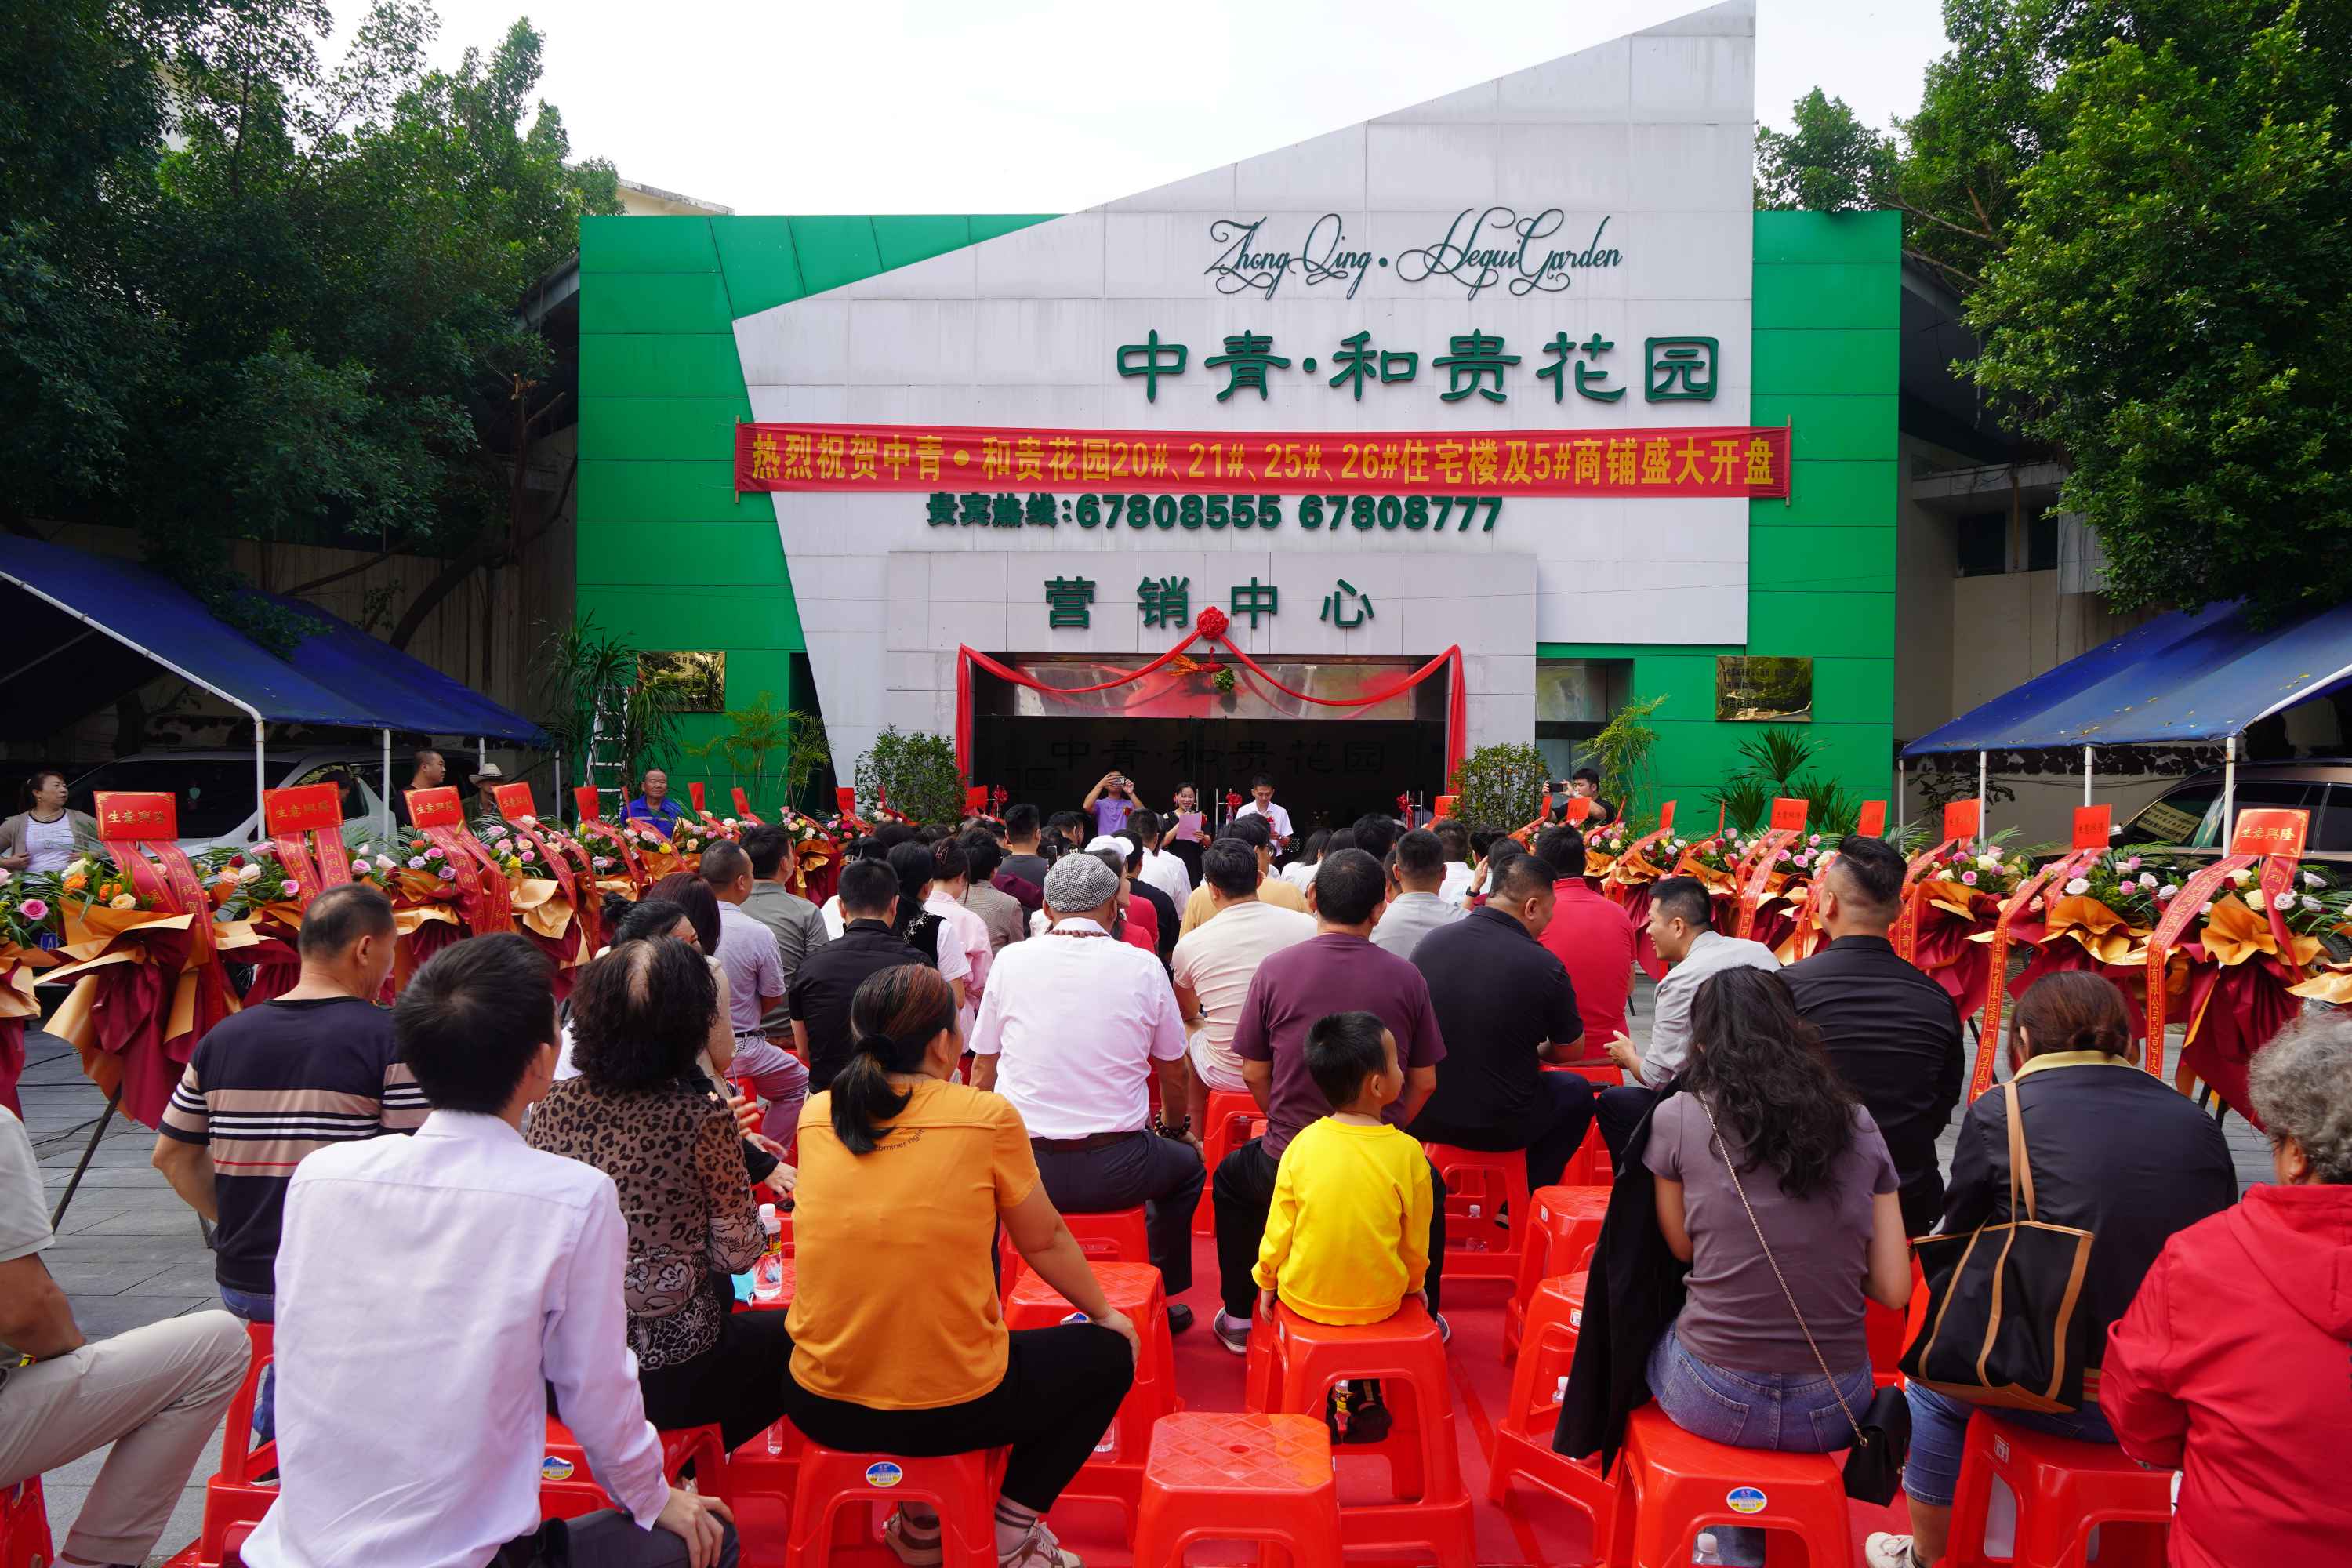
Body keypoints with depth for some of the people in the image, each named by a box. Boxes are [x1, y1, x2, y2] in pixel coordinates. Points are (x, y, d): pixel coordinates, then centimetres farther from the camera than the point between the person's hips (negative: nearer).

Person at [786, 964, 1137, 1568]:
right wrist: (1104, 1314, 18)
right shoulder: (987, 1116, -11)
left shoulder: (816, 1116, -1)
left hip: (822, 1408, 5)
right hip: (952, 1411, -4)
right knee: (1108, 1353, 20)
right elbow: (1045, 1242, 4)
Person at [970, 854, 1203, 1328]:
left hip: (1023, 1169, 1)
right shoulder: (1143, 966, -1)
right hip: (1116, 1171, -1)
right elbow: (1174, 1076, 11)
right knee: (1188, 1164, 30)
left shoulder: (1011, 961, 0)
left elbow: (982, 1072, 8)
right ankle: (1162, 1298, 34)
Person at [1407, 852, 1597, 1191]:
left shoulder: (1431, 941, -5)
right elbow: (1570, 1051, 0)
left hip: (1420, 1117, 4)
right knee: (1576, 1090, 23)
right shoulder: (1545, 965, -17)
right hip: (1500, 1129, -4)